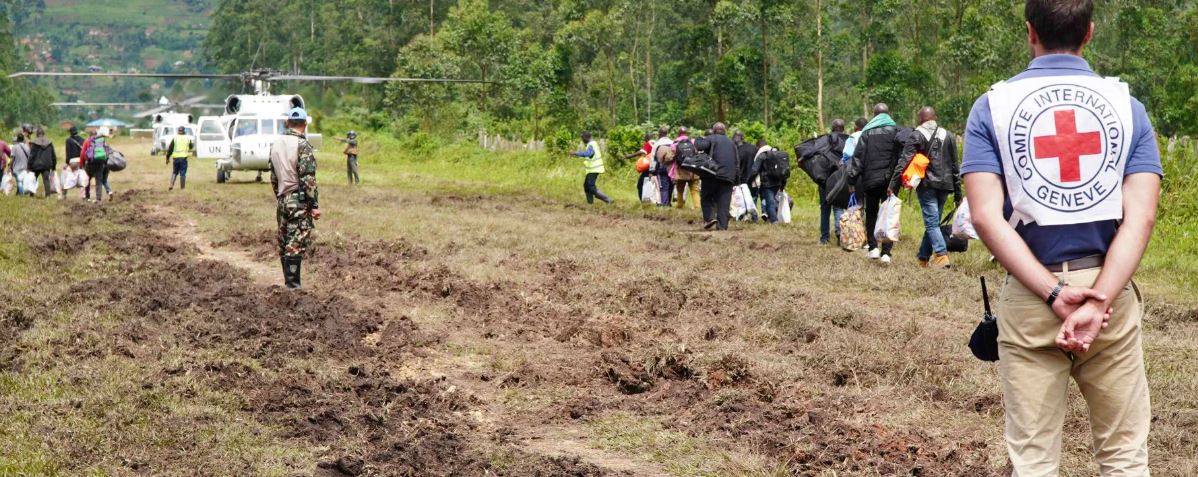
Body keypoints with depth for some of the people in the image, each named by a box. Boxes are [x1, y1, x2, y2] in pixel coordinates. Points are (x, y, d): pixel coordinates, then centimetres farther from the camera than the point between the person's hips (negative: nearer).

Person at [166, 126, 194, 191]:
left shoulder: (175, 138, 2)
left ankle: (171, 185, 0)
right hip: (183, 158, -1)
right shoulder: (187, 138, 5)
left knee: (174, 172, 15)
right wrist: (193, 145, 45)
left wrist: (167, 157, 10)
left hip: (176, 158, 1)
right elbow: (191, 147, 22)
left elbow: (170, 149, 1)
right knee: (182, 173, 3)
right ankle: (182, 188, 2)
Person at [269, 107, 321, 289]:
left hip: (282, 200, 7)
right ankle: (293, 285, -7)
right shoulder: (302, 146, -15)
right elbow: (308, 179, -18)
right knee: (296, 244, -6)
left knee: (284, 243, 13)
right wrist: (315, 205, -14)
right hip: (299, 201, -7)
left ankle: (288, 281, 20)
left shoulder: (276, 144, 9)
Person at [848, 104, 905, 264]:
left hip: (871, 179, 0)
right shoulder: (895, 130, 1)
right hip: (890, 179, 0)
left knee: (871, 213, 15)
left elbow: (857, 157, 0)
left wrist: (852, 180, 4)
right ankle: (886, 252, -5)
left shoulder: (867, 132, 3)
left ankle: (873, 247, 6)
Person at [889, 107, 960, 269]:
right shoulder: (948, 136, 12)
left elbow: (904, 163, -9)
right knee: (932, 221, 12)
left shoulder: (916, 136, -2)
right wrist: (957, 193, 18)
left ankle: (942, 255, -21)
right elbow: (955, 166, 15)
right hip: (944, 185, 4)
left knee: (932, 222, -6)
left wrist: (893, 186, -9)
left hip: (926, 185, -4)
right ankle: (923, 257, 18)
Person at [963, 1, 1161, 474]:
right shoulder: (1127, 105, 3)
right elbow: (1140, 218, -9)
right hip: (1112, 293, 1)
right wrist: (1096, 303, -15)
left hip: (1029, 296, 0)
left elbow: (986, 218, -10)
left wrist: (1055, 294, -13)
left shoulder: (993, 107, 1)